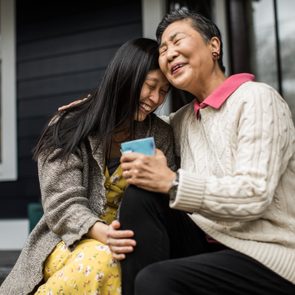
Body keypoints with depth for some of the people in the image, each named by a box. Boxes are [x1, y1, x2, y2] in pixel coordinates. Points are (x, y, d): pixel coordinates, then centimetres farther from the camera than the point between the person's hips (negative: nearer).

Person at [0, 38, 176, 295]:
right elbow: (62, 204, -11)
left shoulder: (160, 135, 7)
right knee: (99, 259, -35)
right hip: (73, 240, -2)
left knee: (108, 265, -33)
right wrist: (100, 232, -30)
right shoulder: (69, 128, -4)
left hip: (126, 239, 2)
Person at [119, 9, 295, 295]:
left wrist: (172, 182, -25)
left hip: (271, 258, -7)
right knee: (138, 199, -12)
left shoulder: (256, 98, -11)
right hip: (214, 242, 7)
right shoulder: (182, 120, 10)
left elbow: (254, 194, -21)